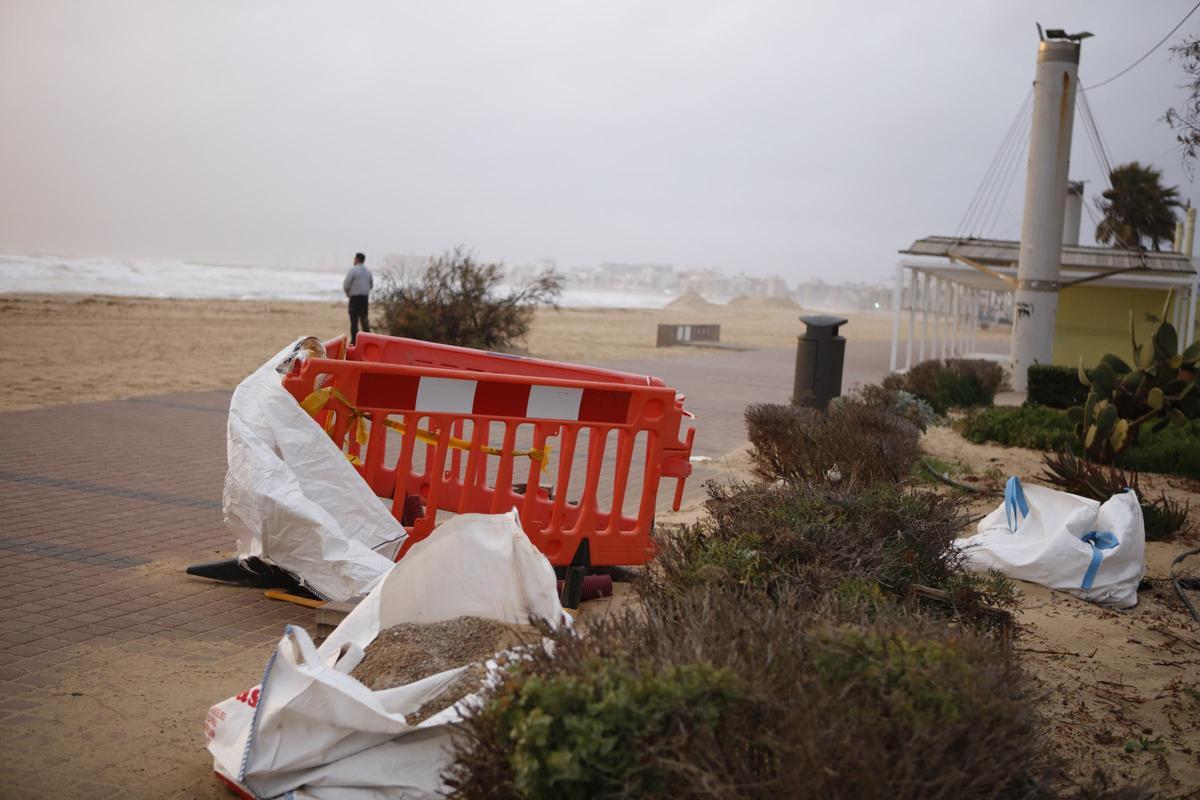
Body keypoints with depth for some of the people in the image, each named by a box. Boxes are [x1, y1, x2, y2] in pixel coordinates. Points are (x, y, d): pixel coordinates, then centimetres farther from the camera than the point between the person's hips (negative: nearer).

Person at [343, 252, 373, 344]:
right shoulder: (368, 271, 11)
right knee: (364, 318, 14)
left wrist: (347, 293, 8)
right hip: (365, 297, 6)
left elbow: (346, 284, -10)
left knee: (354, 319, -3)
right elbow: (371, 285, 19)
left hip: (355, 297, -6)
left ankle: (354, 341, -5)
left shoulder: (353, 270, -10)